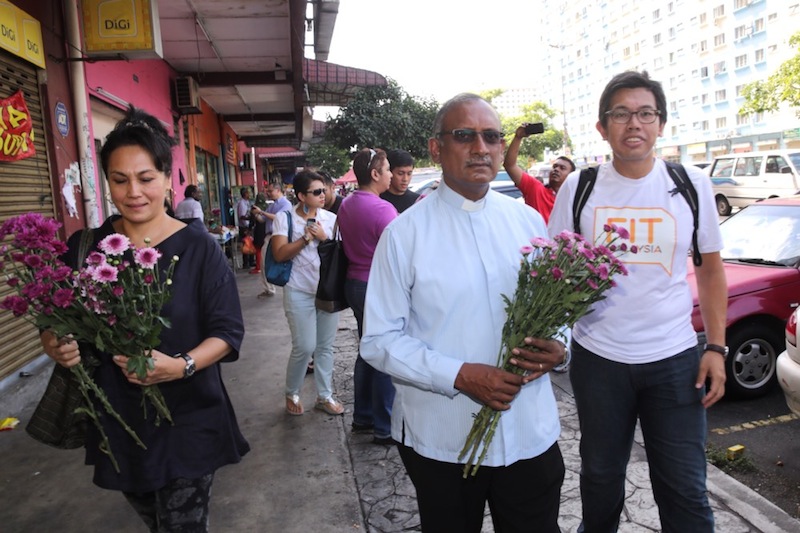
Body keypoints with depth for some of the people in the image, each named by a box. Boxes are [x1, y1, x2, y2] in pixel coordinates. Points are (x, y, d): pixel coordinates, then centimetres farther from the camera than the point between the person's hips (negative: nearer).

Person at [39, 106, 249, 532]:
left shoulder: (197, 246, -12)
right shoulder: (83, 248, -2)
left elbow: (228, 330, -12)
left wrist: (181, 366, -28)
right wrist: (54, 345, -15)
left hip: (187, 421, -3)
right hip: (115, 421, 4)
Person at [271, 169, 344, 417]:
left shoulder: (331, 218, 4)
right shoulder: (284, 219, -3)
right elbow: (279, 254, -13)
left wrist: (323, 237, -13)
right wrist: (307, 237, -16)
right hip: (300, 292, -3)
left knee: (326, 346, 10)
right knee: (305, 347, -6)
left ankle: (324, 396, 24)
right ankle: (292, 394, 19)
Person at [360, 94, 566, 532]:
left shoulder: (529, 221, 3)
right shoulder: (404, 233, -9)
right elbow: (379, 341, -10)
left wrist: (557, 348, -10)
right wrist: (460, 376, -21)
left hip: (531, 434, 4)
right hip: (442, 440, -3)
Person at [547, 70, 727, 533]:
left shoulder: (692, 186, 0)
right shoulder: (579, 188, -3)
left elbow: (711, 269, 7)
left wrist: (716, 347, -1)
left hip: (675, 359, 0)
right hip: (598, 358, 0)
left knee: (685, 490, 8)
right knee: (601, 478, 18)